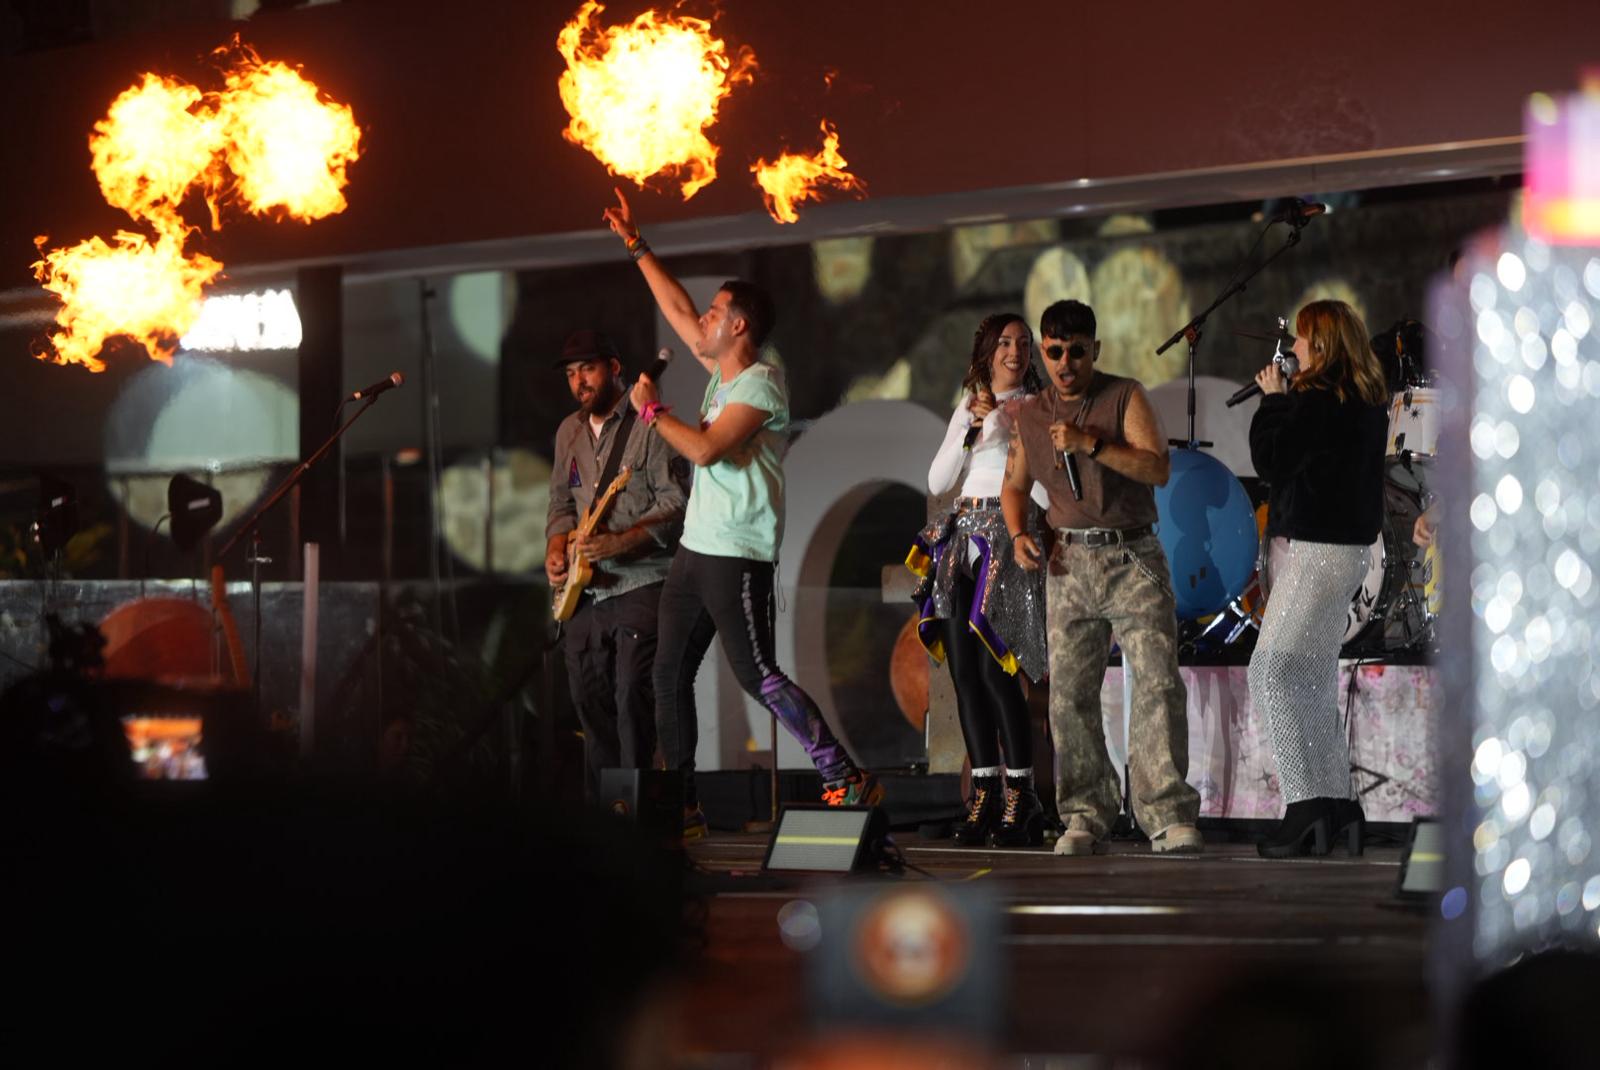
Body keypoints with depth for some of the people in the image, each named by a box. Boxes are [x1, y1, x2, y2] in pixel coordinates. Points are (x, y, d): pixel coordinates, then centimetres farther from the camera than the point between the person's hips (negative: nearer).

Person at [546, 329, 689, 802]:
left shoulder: (650, 424, -8)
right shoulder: (569, 432, 16)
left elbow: (677, 503, -14)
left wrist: (620, 542, -22)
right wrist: (556, 547, 3)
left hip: (640, 585, -7)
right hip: (584, 593, 7)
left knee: (633, 699, -13)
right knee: (591, 705, 10)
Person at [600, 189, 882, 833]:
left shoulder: (760, 384, -13)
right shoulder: (722, 370, 13)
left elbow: (705, 448, -23)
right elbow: (676, 308, 24)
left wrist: (650, 410, -9)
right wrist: (635, 247, 25)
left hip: (739, 556, -10)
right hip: (695, 549, 10)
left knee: (756, 676, -13)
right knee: (670, 676, 8)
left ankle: (847, 780, -11)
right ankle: (681, 806, 12)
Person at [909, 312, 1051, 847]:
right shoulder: (969, 407, 18)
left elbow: (1048, 493, -5)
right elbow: (937, 481, 10)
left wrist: (1016, 430, -11)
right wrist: (971, 428, -1)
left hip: (1010, 538, -6)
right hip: (962, 539, 6)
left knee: (995, 668, -14)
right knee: (964, 669, 0)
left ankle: (1019, 795, -9)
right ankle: (984, 793, 3)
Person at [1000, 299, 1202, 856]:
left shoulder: (1125, 397, -1)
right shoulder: (1030, 416, 11)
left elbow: (1158, 469, -13)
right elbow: (1014, 486, 23)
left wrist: (1091, 444, -20)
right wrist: (1019, 535, 4)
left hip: (1133, 559, -4)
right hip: (1069, 560, 4)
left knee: (1158, 682, -13)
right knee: (1069, 693, 1)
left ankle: (1169, 816, -16)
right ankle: (1084, 814, 9)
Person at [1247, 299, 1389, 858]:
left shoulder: (1319, 398, -17)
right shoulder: (1370, 403, 12)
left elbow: (1271, 460, -11)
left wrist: (1273, 399, -1)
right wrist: (1283, 402, 11)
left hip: (1315, 552, -10)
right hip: (1348, 546, 10)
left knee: (1271, 671, -11)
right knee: (1315, 679, 15)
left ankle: (1306, 805, -18)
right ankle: (1336, 802, 16)